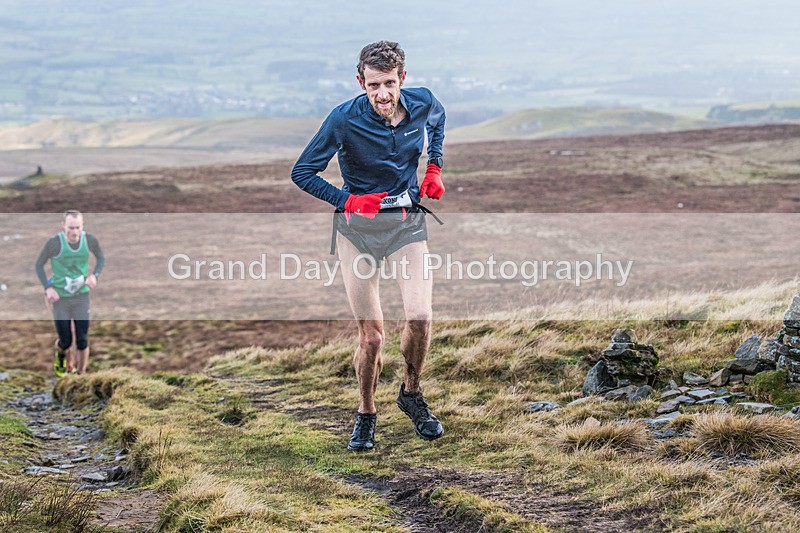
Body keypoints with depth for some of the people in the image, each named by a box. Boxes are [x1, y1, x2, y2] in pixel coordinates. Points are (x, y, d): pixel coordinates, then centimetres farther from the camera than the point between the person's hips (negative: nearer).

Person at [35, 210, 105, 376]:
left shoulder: (90, 240, -12)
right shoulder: (54, 243, -19)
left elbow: (101, 257, 9)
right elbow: (39, 264, -4)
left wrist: (95, 275, -10)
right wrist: (47, 288, -16)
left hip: (81, 296, 2)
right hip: (60, 298, -2)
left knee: (82, 340, -2)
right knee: (66, 341, 6)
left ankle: (80, 374, 18)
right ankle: (62, 354, 42)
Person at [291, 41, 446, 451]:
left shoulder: (423, 104, -6)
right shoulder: (344, 119, -17)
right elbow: (302, 172, -7)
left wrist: (435, 167, 10)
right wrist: (347, 201, -18)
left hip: (407, 221, 2)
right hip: (357, 226, -2)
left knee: (420, 317, -15)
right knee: (371, 334, -4)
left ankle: (411, 394, 14)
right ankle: (366, 414, 20)